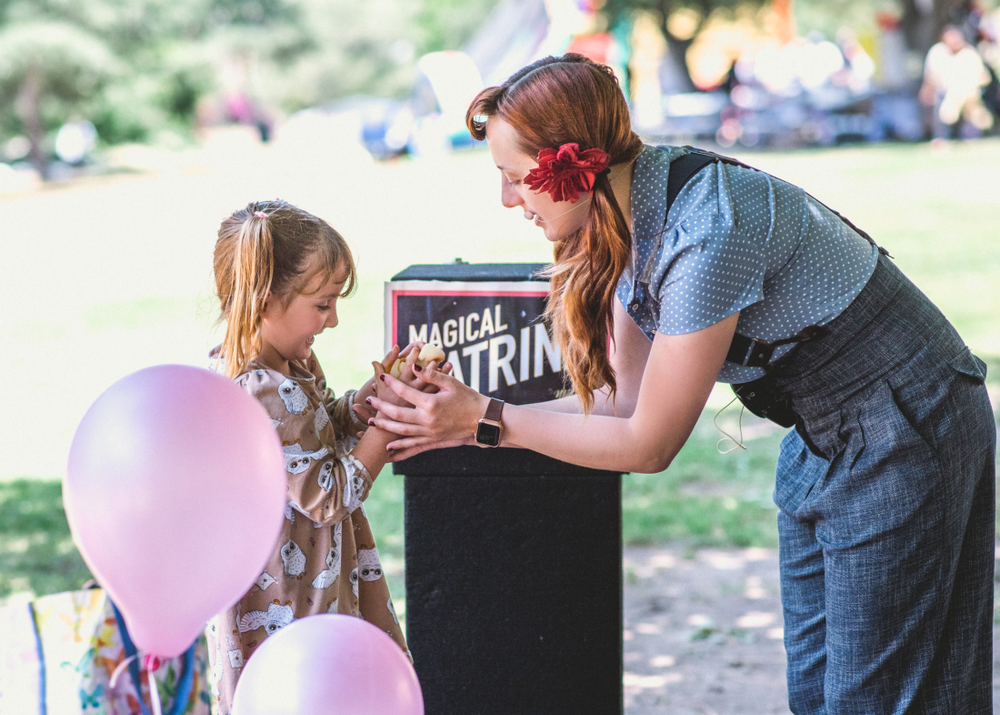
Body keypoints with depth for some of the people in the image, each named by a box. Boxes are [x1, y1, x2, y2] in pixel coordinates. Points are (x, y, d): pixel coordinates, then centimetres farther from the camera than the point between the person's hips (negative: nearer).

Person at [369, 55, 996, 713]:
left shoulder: (703, 236, -31)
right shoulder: (626, 218, -3)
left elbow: (648, 444, -22)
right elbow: (623, 403, 2)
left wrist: (485, 420, -17)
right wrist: (460, 417, -5)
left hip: (902, 434, -9)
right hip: (821, 437, 9)